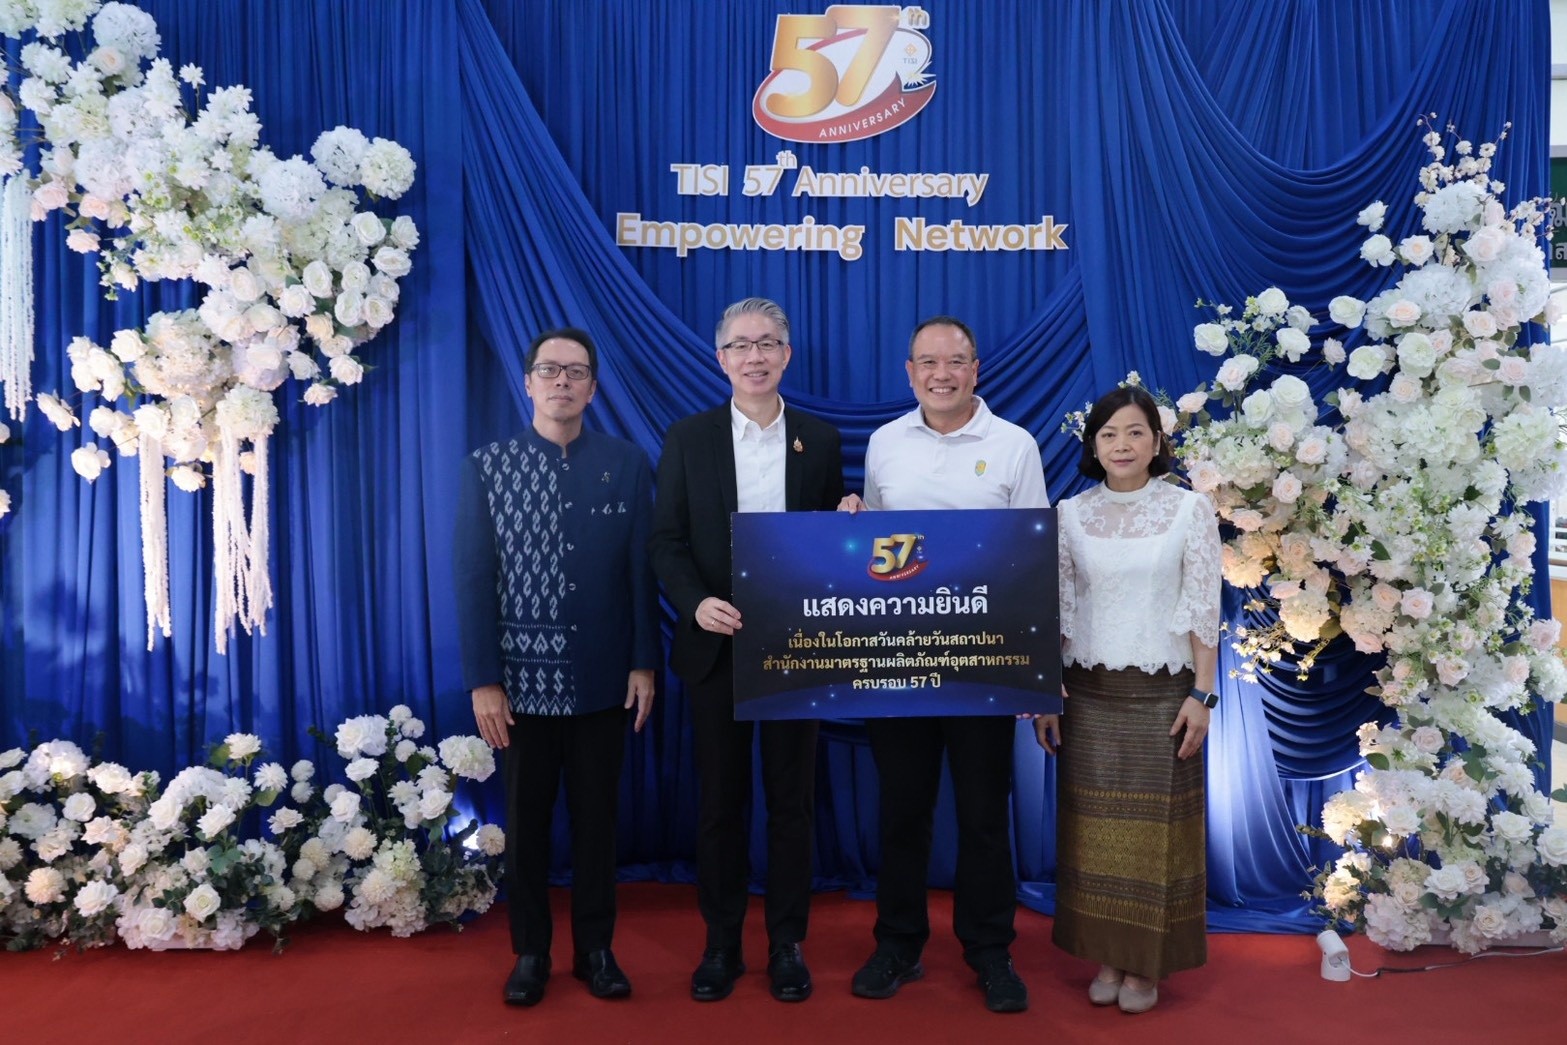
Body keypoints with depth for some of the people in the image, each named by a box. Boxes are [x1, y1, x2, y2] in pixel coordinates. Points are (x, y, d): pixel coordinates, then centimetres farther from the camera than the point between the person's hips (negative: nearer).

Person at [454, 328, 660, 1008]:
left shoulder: (628, 465, 1)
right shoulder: (486, 467, 0)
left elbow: (642, 572, 0)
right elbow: (473, 578, -4)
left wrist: (644, 663, -4)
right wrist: (482, 679, -8)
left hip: (602, 678, 0)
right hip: (522, 676, 0)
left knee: (597, 817, 11)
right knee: (526, 819, 12)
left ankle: (594, 948, 27)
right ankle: (530, 951, 28)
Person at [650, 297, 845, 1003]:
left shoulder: (821, 440, 4)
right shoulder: (687, 439, 2)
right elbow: (667, 543, 0)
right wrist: (696, 603, -17)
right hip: (715, 647, 0)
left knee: (791, 799, 9)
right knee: (719, 800, 9)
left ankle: (787, 943, 24)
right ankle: (721, 943, 24)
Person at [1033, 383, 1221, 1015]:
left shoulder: (1190, 509, -2)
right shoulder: (1071, 514, 3)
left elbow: (1204, 611, -3)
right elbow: (1055, 610, 6)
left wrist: (1201, 694, -7)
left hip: (1161, 691, -2)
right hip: (1088, 691, 2)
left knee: (1153, 826, 5)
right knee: (1095, 827, 7)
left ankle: (1146, 964, 20)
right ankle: (1106, 958, 22)